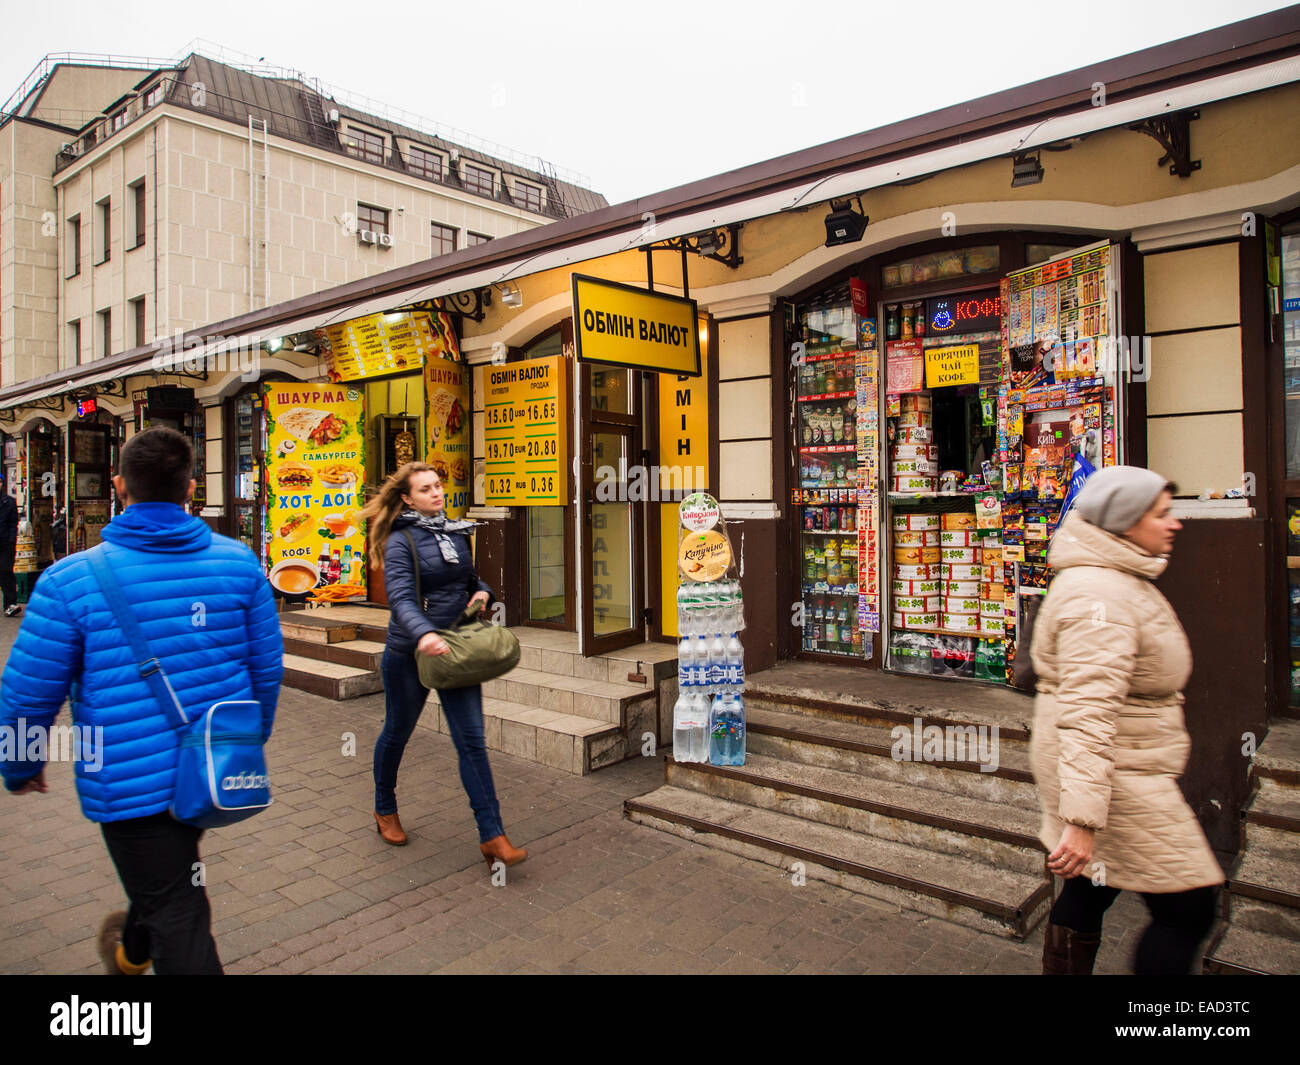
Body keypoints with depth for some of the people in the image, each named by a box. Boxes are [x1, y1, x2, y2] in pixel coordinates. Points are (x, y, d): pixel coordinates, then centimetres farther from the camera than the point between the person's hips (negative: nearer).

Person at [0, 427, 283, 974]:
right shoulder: (239, 561, -7)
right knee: (172, 868, 32)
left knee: (177, 916, 9)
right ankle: (134, 948, 60)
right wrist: (251, 739, 17)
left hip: (133, 781, -4)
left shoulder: (72, 580, -15)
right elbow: (267, 667, 0)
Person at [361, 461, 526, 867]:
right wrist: (423, 633, -43)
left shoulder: (457, 533, 6)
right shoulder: (400, 541, -11)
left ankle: (492, 836, 0)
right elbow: (401, 598, -25)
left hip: (456, 651, 4)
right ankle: (385, 810, 42)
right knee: (397, 733, 17)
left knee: (472, 741, -2)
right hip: (409, 652, -4)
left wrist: (482, 592, -3)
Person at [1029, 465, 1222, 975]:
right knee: (1189, 910, 0)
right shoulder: (1099, 597, -23)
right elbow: (1087, 712, -31)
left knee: (1087, 893, 18)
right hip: (1116, 776, -10)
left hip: (1122, 766, 10)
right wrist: (1083, 818, -33)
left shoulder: (1121, 581, 13)